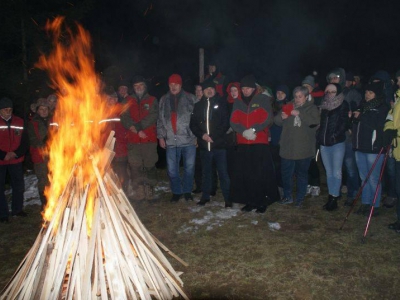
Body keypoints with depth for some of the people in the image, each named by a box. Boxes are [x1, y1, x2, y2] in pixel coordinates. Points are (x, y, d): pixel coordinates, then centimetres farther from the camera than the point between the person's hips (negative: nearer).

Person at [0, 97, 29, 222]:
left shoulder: (19, 122, 4)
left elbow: (25, 141, 3)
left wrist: (16, 153, -11)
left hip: (16, 160, 3)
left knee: (19, 185, 11)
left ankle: (17, 209, 28)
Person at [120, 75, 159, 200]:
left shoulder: (152, 100, 9)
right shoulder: (128, 102, 15)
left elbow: (153, 116, -5)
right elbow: (124, 118, 3)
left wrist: (138, 126, -12)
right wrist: (137, 130, -10)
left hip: (149, 139, -1)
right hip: (133, 140, 2)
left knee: (149, 165, 1)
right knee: (135, 165, -2)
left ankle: (149, 189, 12)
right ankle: (139, 191, 3)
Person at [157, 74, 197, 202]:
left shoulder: (190, 98, 2)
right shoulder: (164, 100, 11)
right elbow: (160, 119, 14)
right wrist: (161, 136, 8)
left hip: (188, 139, -2)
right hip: (171, 140, 2)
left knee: (189, 167, 5)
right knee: (172, 169, 5)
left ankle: (187, 191, 23)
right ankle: (176, 191, 22)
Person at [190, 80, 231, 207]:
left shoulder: (221, 104, 3)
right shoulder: (198, 106, 11)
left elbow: (226, 123, -3)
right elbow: (193, 124, 9)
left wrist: (213, 136, -12)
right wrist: (202, 135, -8)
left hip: (219, 144, -3)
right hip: (204, 145, 3)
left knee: (223, 172, -2)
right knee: (206, 172, 13)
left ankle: (227, 198, 6)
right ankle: (205, 196, 24)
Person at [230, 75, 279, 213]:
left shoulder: (263, 99, 2)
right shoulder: (237, 102, 12)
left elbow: (268, 118, -7)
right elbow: (233, 121, 4)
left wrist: (253, 130, -17)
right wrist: (244, 132, -14)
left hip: (260, 143, -4)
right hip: (243, 143, 4)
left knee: (261, 174, -4)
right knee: (245, 174, 5)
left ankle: (263, 202, 8)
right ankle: (249, 201, 16)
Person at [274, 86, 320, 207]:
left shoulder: (311, 108, 2)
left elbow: (314, 122, -16)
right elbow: (276, 120, 8)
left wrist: (300, 114, -25)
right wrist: (282, 117, -14)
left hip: (304, 148, -3)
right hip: (287, 147, 3)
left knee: (302, 174, 7)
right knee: (286, 173, 8)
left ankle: (300, 198, 20)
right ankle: (287, 196, 24)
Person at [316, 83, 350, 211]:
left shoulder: (343, 105, -1)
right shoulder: (324, 105, 14)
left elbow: (344, 122, -8)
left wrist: (336, 135, -16)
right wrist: (319, 136, 3)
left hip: (337, 143, -5)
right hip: (324, 143, 5)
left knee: (336, 171, -4)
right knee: (329, 172, 10)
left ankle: (334, 198, 0)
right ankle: (332, 197, 17)